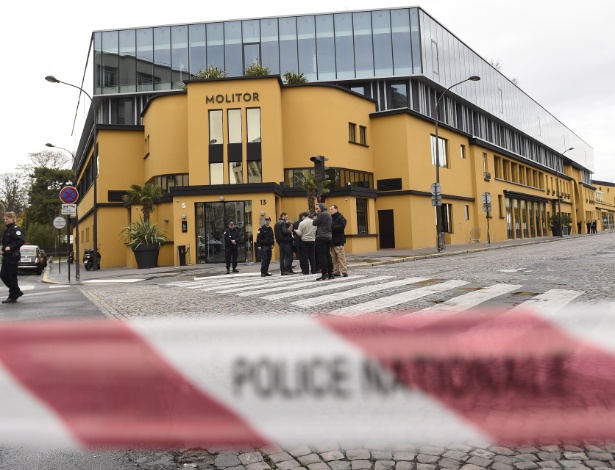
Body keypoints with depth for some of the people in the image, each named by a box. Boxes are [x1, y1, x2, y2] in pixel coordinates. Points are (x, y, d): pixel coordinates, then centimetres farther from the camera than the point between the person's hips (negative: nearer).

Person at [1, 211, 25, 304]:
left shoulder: (15, 229, -12)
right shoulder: (7, 230, 17)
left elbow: (21, 240, -24)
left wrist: (10, 247, -25)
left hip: (13, 256, -9)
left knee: (12, 277, -2)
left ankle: (13, 297, 8)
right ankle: (17, 292, 22)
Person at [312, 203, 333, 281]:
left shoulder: (322, 214, -12)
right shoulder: (328, 214, 18)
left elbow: (314, 223, -10)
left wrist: (315, 219, 8)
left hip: (322, 238, -9)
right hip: (328, 237, 9)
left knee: (322, 256, -7)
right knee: (328, 255, 11)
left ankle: (324, 274, -7)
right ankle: (330, 273, 14)